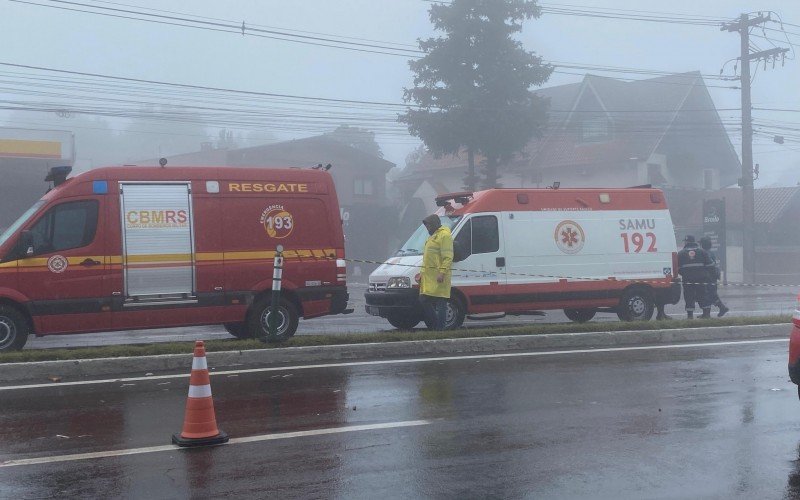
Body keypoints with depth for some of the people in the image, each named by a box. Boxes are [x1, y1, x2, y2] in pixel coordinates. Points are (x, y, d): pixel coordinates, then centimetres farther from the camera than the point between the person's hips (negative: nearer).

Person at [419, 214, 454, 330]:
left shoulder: (444, 235, -8)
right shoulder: (432, 236, 25)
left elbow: (448, 257, -17)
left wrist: (442, 272, -24)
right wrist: (422, 272, 26)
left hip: (438, 277, -10)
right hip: (429, 277, 10)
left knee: (440, 303, -7)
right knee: (424, 300, 7)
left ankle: (440, 328, -6)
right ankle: (434, 325, 13)